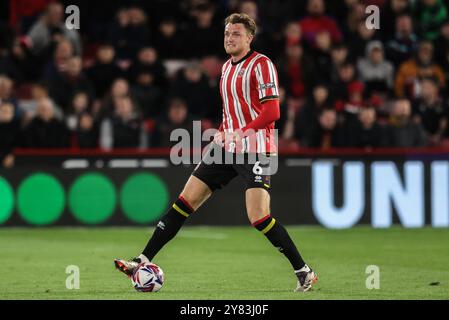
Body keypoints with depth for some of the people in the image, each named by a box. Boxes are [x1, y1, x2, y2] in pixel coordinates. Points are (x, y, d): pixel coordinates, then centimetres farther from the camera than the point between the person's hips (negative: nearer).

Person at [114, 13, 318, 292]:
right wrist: (222, 133, 10)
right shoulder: (227, 67, 16)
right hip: (226, 148, 8)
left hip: (254, 148, -8)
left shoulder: (261, 64, -9)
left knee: (258, 216, -17)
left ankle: (304, 273, -5)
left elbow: (272, 112, -17)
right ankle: (144, 261, 4)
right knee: (185, 201, 2)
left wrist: (241, 132, -25)